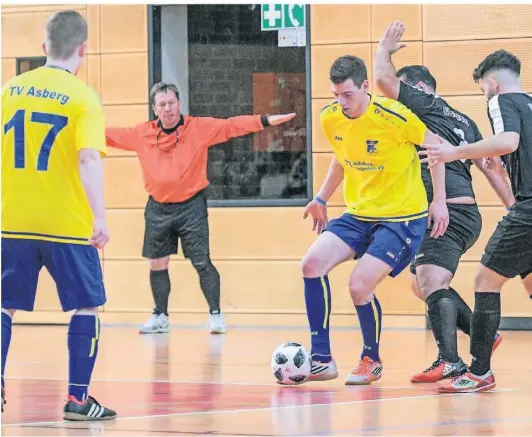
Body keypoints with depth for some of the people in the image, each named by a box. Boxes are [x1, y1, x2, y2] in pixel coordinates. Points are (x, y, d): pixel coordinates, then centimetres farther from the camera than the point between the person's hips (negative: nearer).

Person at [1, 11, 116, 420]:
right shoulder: (83, 97, -7)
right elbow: (88, 159, -18)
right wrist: (100, 217, -23)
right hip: (67, 224, -3)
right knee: (86, 306, 8)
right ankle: (77, 398, 5)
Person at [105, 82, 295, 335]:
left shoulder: (199, 128, -8)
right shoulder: (142, 134, 0)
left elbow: (231, 126, -11)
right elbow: (111, 135, 9)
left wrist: (265, 121, -20)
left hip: (191, 206, -3)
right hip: (158, 208, 3)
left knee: (201, 262, -7)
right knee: (157, 264, 8)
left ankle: (215, 314, 5)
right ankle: (160, 317, 23)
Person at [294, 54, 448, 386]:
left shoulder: (393, 116, -20)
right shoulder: (330, 119, -2)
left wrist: (439, 200, -9)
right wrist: (322, 198, 18)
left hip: (402, 218, -6)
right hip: (358, 214, 6)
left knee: (360, 286, -17)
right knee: (312, 264, -13)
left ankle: (372, 361, 12)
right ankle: (321, 360, -5)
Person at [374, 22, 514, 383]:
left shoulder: (428, 105, -4)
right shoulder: (464, 122, 21)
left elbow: (384, 79, -11)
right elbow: (489, 166, 18)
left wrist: (385, 49, 8)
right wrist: (514, 209, 15)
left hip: (451, 211, -10)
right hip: (465, 214, 10)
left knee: (430, 280, -20)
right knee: (422, 284, 19)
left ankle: (450, 361, -34)